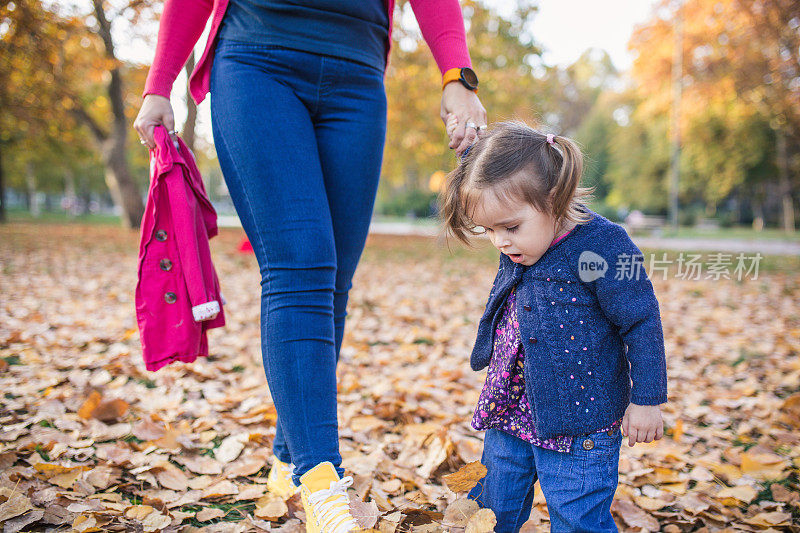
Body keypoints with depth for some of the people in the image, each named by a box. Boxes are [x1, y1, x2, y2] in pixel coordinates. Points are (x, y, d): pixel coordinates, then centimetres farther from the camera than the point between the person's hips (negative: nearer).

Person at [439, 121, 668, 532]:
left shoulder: (601, 247, -20)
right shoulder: (517, 249, -1)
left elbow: (642, 323, -14)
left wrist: (646, 399, -10)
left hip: (579, 425, -7)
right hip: (508, 415, 7)